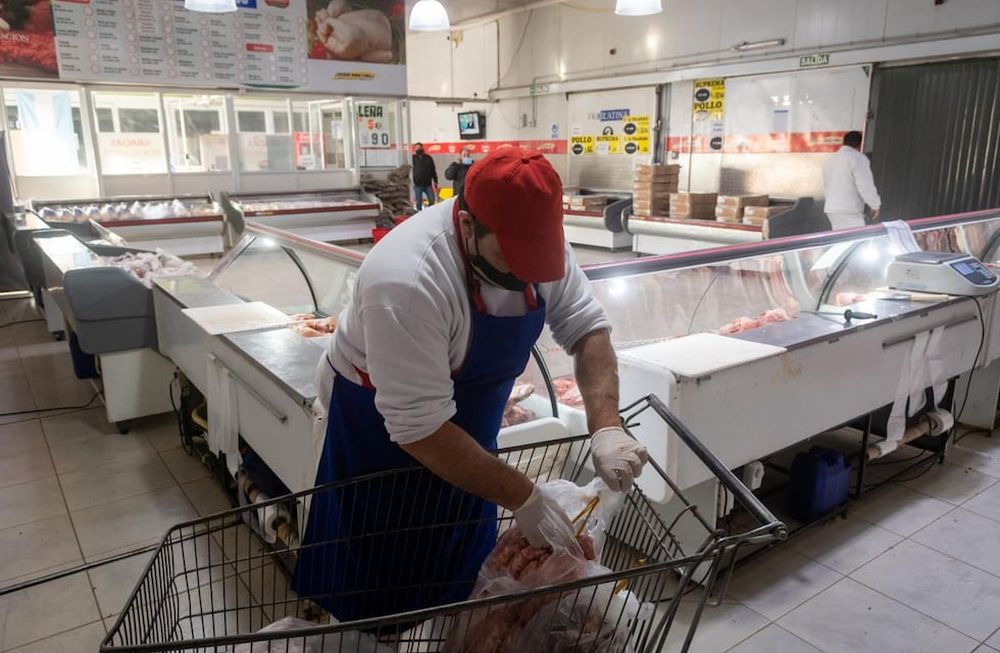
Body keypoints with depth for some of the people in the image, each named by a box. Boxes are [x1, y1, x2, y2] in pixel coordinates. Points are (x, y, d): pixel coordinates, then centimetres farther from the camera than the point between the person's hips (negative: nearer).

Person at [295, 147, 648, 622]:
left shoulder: (532, 238, -17)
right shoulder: (407, 281, -37)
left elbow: (585, 325, -11)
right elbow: (419, 427, -34)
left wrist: (605, 427, -25)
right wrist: (522, 498, -32)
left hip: (468, 417, 6)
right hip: (383, 426, -6)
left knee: (461, 566, 22)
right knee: (384, 586, 11)